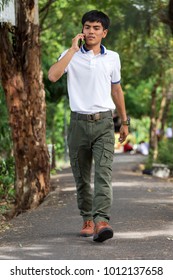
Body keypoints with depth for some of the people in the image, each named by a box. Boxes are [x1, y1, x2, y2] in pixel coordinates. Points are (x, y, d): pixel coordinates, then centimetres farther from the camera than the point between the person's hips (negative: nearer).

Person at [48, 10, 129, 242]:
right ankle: (87, 220, 24)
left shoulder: (112, 58, 7)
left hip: (104, 123, 0)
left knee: (103, 173, -16)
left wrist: (124, 122, 21)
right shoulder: (71, 55, 0)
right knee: (81, 177, 9)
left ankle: (101, 221, -27)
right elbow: (53, 76, -19)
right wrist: (73, 49, -16)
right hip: (79, 122, 0)